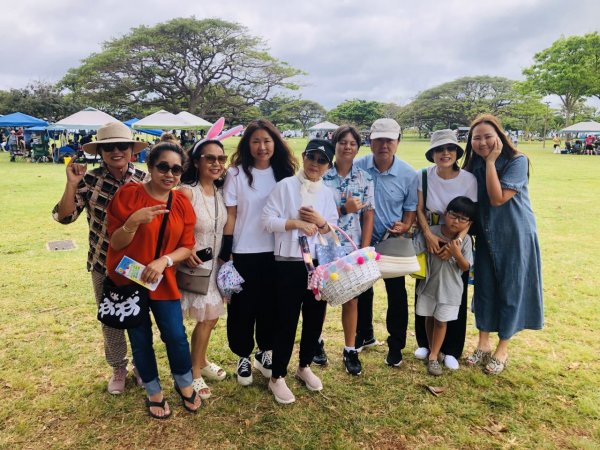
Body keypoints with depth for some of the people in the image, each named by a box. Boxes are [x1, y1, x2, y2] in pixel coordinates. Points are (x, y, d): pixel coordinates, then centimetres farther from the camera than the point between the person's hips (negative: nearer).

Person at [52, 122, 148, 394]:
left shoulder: (144, 180, -8)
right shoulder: (90, 179, -9)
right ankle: (118, 369, 36)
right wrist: (71, 184, -22)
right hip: (103, 263, 1)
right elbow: (64, 216, -10)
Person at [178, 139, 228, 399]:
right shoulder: (187, 192, -18)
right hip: (194, 264, -6)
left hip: (216, 263, 7)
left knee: (210, 318, 17)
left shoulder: (220, 191, 3)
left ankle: (200, 362, 40)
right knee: (207, 319, 0)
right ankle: (194, 373, 21)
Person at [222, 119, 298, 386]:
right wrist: (225, 252, -7)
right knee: (243, 305, 7)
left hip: (276, 251, 3)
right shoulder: (237, 173, -5)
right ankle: (244, 356, 27)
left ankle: (265, 352, 33)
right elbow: (230, 215, -5)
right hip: (245, 252, -2)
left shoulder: (283, 173, 3)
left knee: (271, 304, 13)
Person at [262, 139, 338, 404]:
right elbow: (267, 220, -12)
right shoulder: (286, 185, -6)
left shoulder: (327, 193, 8)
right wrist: (296, 223, -20)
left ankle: (304, 367, 37)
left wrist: (320, 222, -10)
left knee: (315, 317, 14)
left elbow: (335, 231, 9)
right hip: (289, 263, -5)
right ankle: (277, 377, 19)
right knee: (287, 320, 2)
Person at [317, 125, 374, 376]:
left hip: (353, 248, 2)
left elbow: (368, 216, 2)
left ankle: (350, 350, 24)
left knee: (351, 299, 9)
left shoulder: (364, 179, 2)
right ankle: (317, 342, 35)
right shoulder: (321, 175, -6)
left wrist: (365, 249, -4)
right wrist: (344, 209, -17)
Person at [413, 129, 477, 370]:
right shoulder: (423, 176, -7)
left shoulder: (468, 179, -11)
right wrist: (428, 234, -21)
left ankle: (451, 350, 22)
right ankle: (424, 343, 29)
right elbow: (419, 209, -6)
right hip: (428, 242, 1)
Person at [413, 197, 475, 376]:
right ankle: (432, 348, 38)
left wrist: (457, 253, -28)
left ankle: (433, 356, 18)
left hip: (450, 288, -1)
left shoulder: (465, 241, -14)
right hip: (429, 284, 2)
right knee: (429, 318, 17)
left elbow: (465, 267, -12)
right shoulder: (430, 232, -16)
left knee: (441, 321, 5)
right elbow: (414, 251, -11)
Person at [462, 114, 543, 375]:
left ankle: (503, 348, 22)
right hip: (486, 236, 5)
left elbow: (498, 198, -25)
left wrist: (491, 162, -23)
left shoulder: (517, 161, -16)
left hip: (515, 236, -4)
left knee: (510, 290, 6)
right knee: (484, 287, 10)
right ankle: (483, 343, 27)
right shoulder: (473, 166, 0)